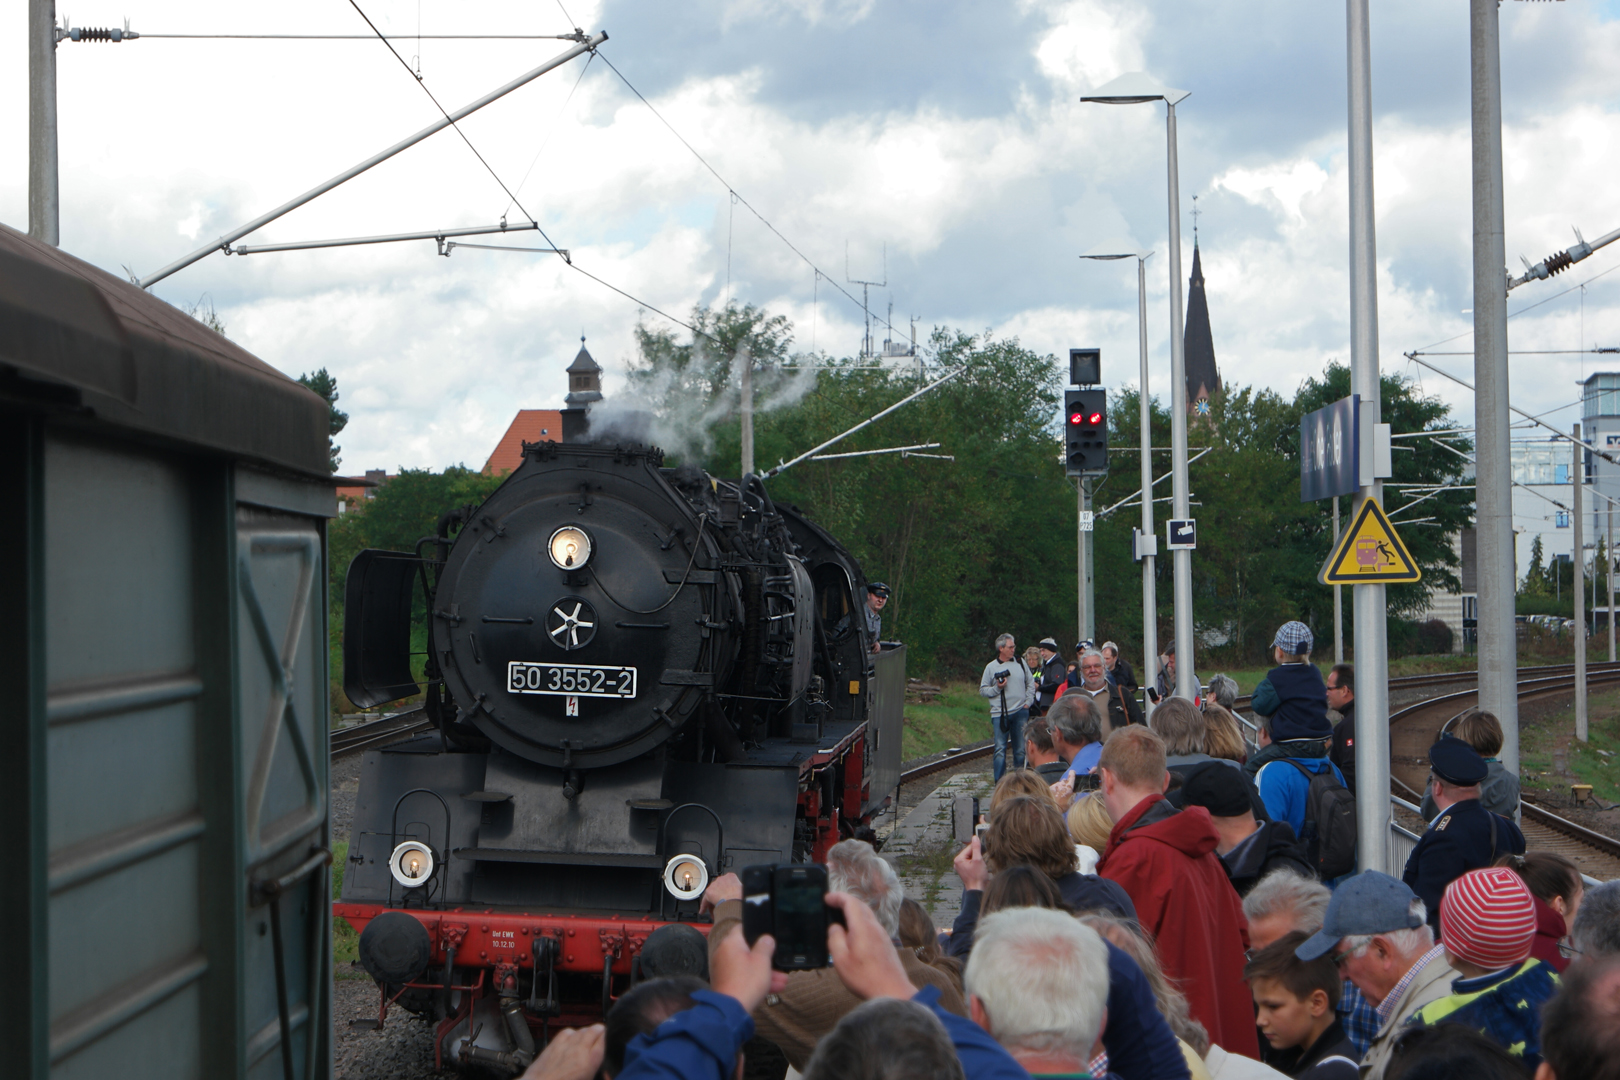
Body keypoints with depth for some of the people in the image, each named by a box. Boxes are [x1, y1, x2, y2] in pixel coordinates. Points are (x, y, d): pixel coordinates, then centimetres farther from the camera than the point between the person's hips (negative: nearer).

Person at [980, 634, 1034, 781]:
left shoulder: (1020, 663, 8)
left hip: (1020, 712, 2)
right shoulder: (991, 667, 2)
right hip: (1000, 714, -2)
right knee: (1000, 749, -6)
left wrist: (1028, 702, 7)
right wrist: (997, 688, -10)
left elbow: (1031, 683, 16)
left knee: (1021, 749, 5)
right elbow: (982, 690, 5)